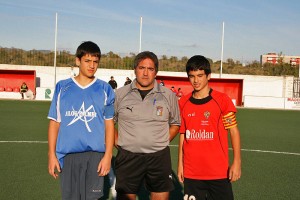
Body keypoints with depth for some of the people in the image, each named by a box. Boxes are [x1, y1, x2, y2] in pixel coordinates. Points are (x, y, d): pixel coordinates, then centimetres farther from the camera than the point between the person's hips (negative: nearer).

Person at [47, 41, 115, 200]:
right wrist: (52, 154, 2)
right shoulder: (62, 87, 5)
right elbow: (55, 122, 7)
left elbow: (109, 124, 3)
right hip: (67, 154, 1)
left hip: (95, 155, -1)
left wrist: (108, 155, -4)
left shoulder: (105, 89, 4)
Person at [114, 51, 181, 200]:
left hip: (159, 158, 1)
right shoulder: (120, 94, 2)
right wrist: (117, 142, 1)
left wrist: (162, 142, 4)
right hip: (127, 157, 0)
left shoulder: (169, 96, 3)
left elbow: (175, 124, 14)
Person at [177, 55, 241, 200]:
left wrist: (237, 162, -11)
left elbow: (234, 131, -4)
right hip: (191, 173, 3)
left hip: (219, 172, -3)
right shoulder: (183, 102, 4)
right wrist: (180, 163, 9)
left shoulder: (222, 100, -6)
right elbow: (183, 135, 10)